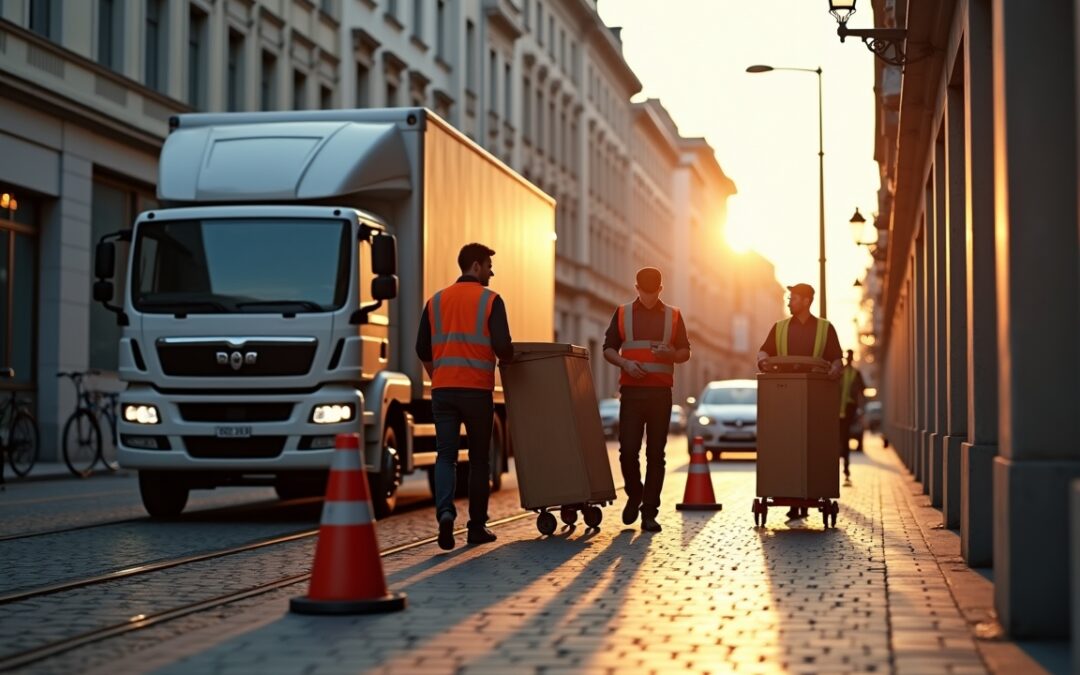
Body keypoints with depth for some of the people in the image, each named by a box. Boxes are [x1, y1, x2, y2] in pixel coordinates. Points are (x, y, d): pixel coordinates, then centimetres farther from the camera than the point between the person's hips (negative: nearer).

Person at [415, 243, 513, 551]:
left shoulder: (436, 301, 11)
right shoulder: (490, 300, -3)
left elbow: (423, 349, 11)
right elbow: (502, 346, -12)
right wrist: (509, 359, 11)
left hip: (443, 390, 3)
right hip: (477, 390, -3)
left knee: (445, 455, 2)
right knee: (478, 459, 9)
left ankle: (445, 511, -23)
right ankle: (477, 527, 13)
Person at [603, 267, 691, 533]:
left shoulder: (673, 316, 10)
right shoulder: (623, 314, 9)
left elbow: (685, 352, 12)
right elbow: (608, 349, 9)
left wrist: (671, 353, -11)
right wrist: (625, 363, -10)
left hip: (660, 392, 0)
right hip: (631, 391, 0)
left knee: (656, 453, 0)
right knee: (628, 449, -8)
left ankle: (649, 513, 4)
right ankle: (634, 495, 19)